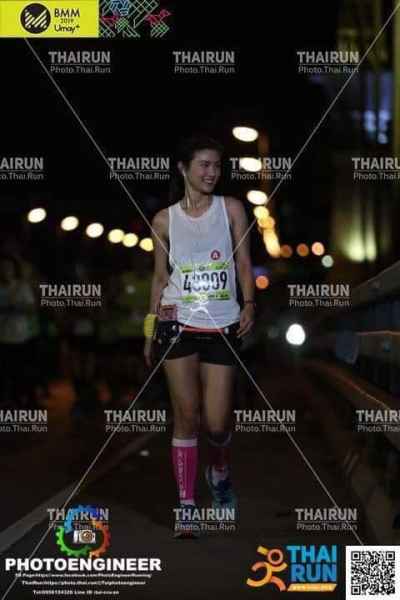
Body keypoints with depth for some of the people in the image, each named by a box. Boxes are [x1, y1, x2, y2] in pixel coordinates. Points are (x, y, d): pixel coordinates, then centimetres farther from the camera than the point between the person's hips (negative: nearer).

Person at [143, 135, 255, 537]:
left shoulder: (231, 209, 6)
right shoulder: (165, 220, 7)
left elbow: (244, 263, 5)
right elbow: (160, 277, 12)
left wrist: (249, 304, -11)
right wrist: (150, 329, 10)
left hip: (223, 327, 0)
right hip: (178, 324, 0)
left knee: (217, 422, -1)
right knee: (186, 415, -3)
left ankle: (219, 473, 33)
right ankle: (186, 506, 6)